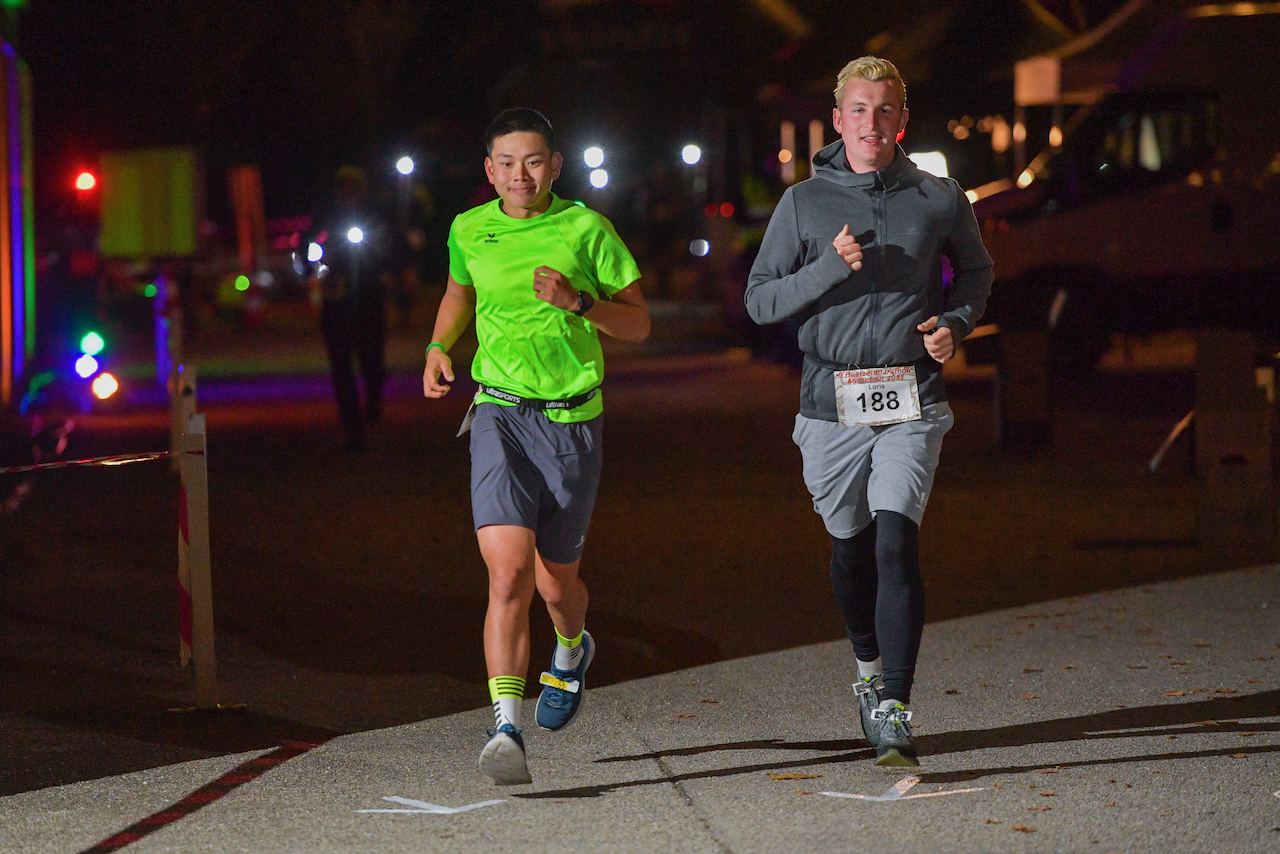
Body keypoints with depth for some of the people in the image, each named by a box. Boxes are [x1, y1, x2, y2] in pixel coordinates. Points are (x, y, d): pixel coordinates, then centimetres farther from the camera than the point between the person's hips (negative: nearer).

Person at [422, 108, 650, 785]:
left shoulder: (584, 230, -3)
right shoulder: (469, 231, 4)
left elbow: (638, 323, 3)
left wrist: (578, 302, -14)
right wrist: (438, 347, 8)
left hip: (572, 419, 0)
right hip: (500, 415, 0)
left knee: (555, 581, 11)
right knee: (508, 572, -18)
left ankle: (572, 648, 48)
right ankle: (506, 729, -20)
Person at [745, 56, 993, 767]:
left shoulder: (939, 200, 4)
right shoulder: (804, 203, 3)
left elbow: (975, 273, 21)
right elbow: (760, 300, 2)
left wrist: (953, 323, 0)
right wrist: (831, 268, -13)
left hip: (912, 402, -1)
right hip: (832, 403, 1)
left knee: (896, 539, -17)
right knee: (850, 546, 13)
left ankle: (893, 711, -20)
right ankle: (868, 667, 41)